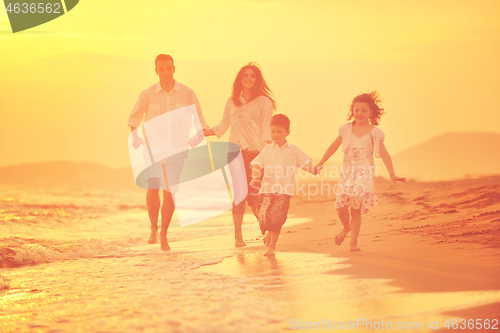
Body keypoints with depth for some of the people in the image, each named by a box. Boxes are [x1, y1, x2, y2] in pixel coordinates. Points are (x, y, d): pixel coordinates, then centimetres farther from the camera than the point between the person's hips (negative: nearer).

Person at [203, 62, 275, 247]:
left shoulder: (264, 101, 6)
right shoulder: (232, 102, 15)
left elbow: (266, 129, -1)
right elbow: (222, 127, 22)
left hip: (256, 151, -2)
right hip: (236, 152, 2)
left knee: (254, 194, -7)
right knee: (239, 194, -3)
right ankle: (238, 235, 1)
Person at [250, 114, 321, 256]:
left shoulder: (293, 151, 9)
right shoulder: (267, 150, 10)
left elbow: (306, 163, 7)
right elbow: (257, 165, 5)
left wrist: (314, 170, -12)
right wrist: (255, 178, -12)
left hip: (284, 191, -1)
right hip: (267, 189, 1)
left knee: (277, 218, -12)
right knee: (263, 216, -7)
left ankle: (271, 246, 1)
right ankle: (269, 233, 28)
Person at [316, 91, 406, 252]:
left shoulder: (374, 133, 3)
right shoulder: (346, 129, 10)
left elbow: (384, 154, -1)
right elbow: (333, 147, 20)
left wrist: (392, 175, -9)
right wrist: (320, 164, 22)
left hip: (364, 173, -2)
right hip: (347, 172, 2)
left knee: (356, 208, -10)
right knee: (341, 206, -11)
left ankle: (353, 242, -1)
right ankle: (346, 227, 22)